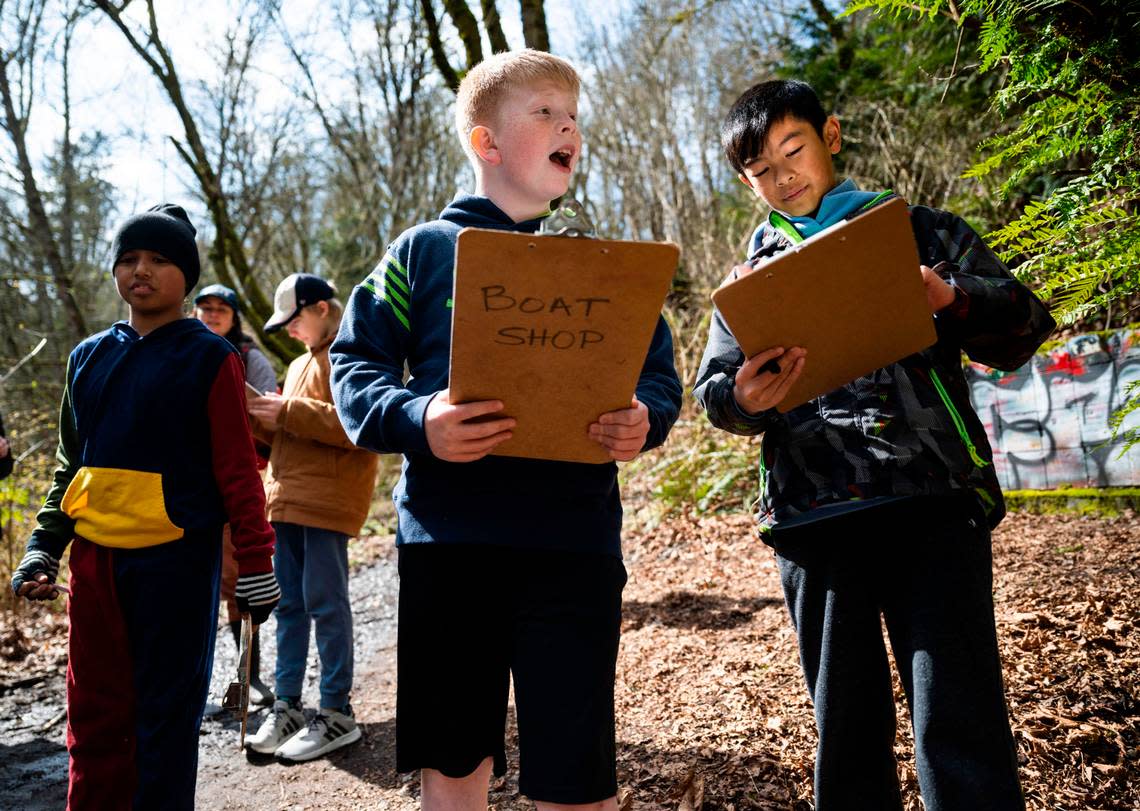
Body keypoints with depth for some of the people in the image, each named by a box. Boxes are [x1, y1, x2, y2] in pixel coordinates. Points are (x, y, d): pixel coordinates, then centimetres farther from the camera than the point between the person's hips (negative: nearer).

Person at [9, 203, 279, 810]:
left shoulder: (210, 358, -3)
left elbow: (238, 470, -5)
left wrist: (255, 565, -8)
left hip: (176, 556, -5)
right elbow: (71, 462, 18)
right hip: (94, 558, 5)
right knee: (94, 713, 12)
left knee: (166, 714, 4)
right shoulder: (89, 356, 13)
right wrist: (44, 547, 10)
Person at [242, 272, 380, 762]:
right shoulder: (301, 363, 24)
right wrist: (260, 416, 7)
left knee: (324, 603, -5)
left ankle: (336, 713, 4)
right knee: (289, 603, 10)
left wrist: (289, 412, -17)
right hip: (287, 497, 9)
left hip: (328, 499, -8)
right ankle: (287, 707, 18)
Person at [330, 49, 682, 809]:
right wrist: (416, 422, -16)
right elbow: (355, 365, 4)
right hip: (448, 535, 0)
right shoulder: (425, 250, 7)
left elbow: (659, 373, 11)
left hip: (573, 539, 1)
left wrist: (644, 419, -12)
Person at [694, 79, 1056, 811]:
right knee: (847, 728, 11)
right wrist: (745, 399, -16)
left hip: (934, 502, -2)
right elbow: (714, 386, 9)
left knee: (959, 721, -5)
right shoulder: (752, 276, 17)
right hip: (814, 517, 2)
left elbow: (1023, 327, 7)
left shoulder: (920, 231, 12)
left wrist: (953, 299, -15)